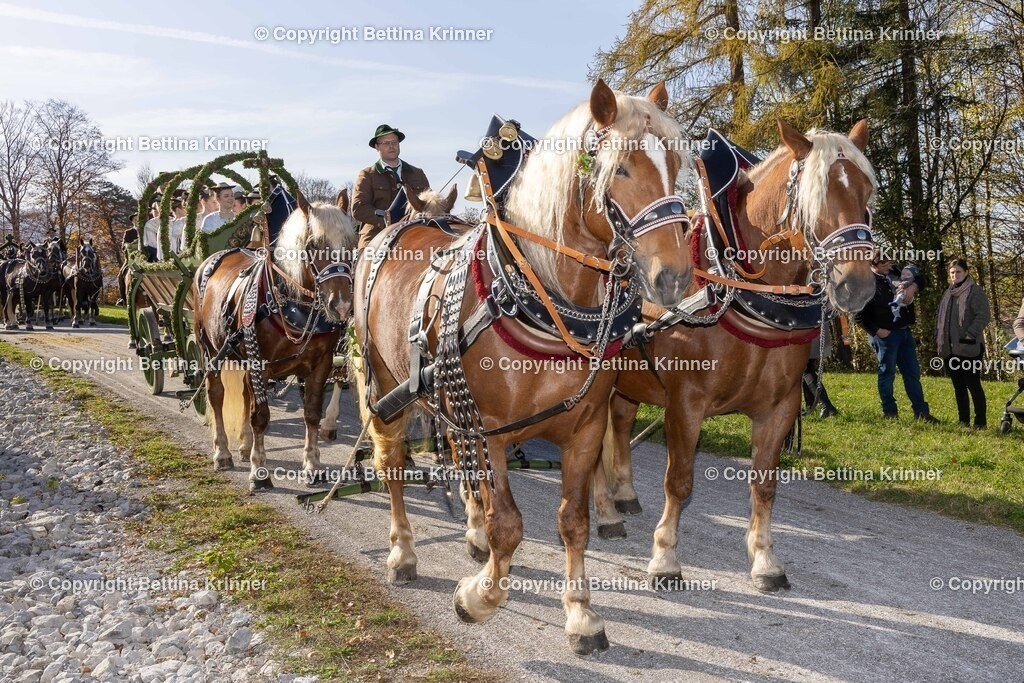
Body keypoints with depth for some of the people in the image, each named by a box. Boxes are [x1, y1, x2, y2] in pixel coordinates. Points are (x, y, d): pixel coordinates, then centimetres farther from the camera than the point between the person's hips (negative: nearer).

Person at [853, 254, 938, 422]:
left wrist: (913, 285, -3)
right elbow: (858, 314, -15)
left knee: (913, 372, 10)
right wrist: (876, 330, -17)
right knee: (887, 373, 4)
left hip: (904, 332, 7)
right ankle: (889, 412, 15)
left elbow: (921, 281, 21)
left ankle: (921, 411, 16)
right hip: (885, 335, -7)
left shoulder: (894, 276, 11)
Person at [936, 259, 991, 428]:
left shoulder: (975, 291, -5)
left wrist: (970, 335, -20)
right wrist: (939, 337, 11)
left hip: (968, 347, -7)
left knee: (973, 385, -4)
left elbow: (984, 316, -14)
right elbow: (940, 317, 23)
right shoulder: (948, 293, 17)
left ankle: (980, 422, 4)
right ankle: (963, 421, 19)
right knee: (958, 387, 11)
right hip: (950, 349, 7)